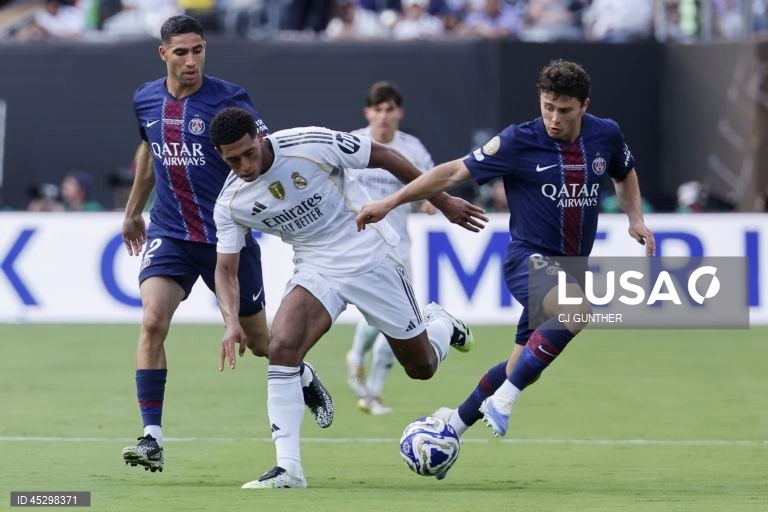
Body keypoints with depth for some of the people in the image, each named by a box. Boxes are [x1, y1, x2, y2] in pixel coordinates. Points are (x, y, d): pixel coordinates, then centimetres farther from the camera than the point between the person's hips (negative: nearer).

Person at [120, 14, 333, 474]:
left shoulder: (228, 100, -13)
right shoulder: (146, 100, 2)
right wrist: (133, 211, 32)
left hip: (228, 238, -3)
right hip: (169, 234, 3)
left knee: (258, 341, 11)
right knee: (152, 322, -20)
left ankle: (304, 379, 46)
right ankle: (152, 439, -18)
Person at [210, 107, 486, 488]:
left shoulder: (311, 144, -22)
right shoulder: (231, 204, -11)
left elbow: (385, 157, -10)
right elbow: (226, 269, -4)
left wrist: (444, 203, -2)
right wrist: (231, 321, -25)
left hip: (370, 256, -2)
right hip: (316, 268, 2)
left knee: (422, 368, 8)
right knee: (281, 347, -26)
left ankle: (439, 324, 46)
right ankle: (288, 469, -21)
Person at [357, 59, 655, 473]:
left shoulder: (605, 136, 0)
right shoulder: (519, 142, -12)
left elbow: (624, 174, 23)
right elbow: (454, 172, -8)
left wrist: (635, 217, 7)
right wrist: (391, 201, -12)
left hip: (570, 268, 6)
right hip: (529, 258, -6)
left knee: (522, 368, 11)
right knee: (578, 310, -36)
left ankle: (454, 422, 34)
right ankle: (504, 400, -28)